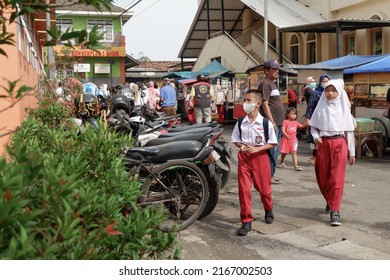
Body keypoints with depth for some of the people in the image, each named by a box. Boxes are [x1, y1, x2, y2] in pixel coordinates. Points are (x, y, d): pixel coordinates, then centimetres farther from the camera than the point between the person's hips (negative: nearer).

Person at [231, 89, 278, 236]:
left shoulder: (266, 123, -7)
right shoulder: (240, 123, 1)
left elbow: (272, 143, -4)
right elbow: (236, 140, 10)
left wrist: (257, 148, -17)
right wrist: (242, 146, -11)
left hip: (260, 156, -2)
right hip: (244, 157, 2)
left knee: (264, 188, 11)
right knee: (244, 189, -4)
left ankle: (268, 210, 42)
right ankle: (246, 221, 5)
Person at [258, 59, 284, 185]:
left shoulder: (272, 84, 20)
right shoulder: (265, 83, -10)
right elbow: (265, 104, -18)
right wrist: (272, 122, -21)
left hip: (277, 122, 10)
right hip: (271, 122, -10)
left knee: (275, 151, 13)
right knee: (271, 150, -7)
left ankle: (271, 174, 21)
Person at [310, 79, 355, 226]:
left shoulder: (343, 108, 3)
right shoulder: (320, 108, 5)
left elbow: (349, 130, 5)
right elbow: (314, 127, 11)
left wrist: (351, 152, 4)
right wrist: (316, 137, -11)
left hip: (339, 144, -2)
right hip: (323, 144, 2)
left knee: (336, 179, -6)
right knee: (322, 177, 10)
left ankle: (335, 211, -3)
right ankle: (330, 201, 36)